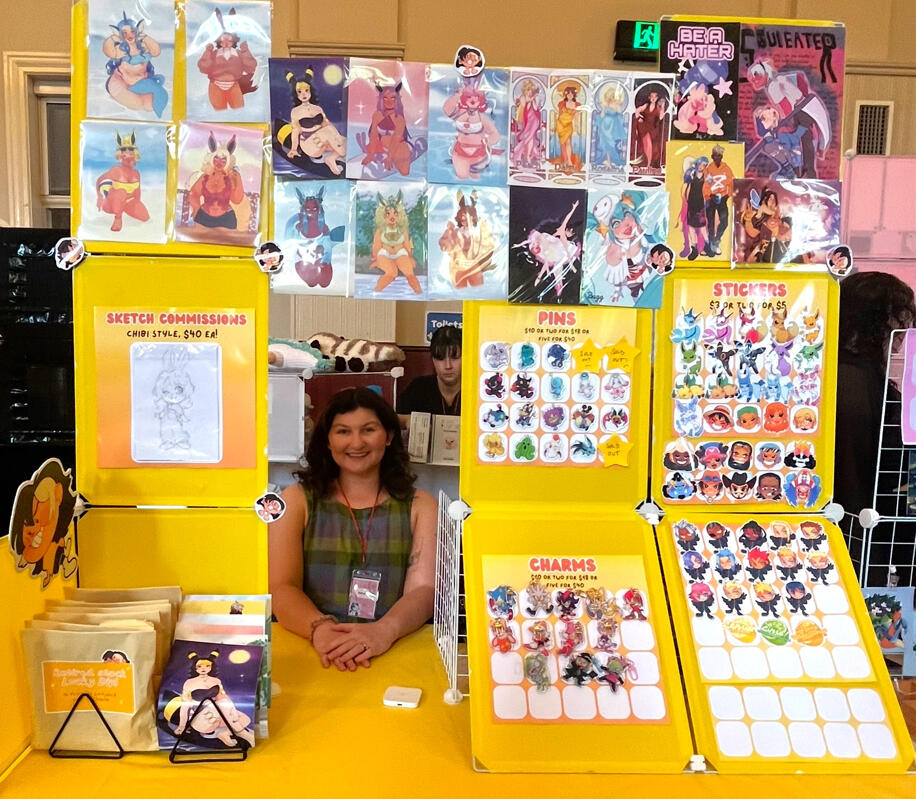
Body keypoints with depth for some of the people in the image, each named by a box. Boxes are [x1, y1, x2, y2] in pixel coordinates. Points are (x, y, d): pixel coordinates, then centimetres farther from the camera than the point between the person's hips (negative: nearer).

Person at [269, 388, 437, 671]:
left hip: (395, 652, 2)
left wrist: (384, 630, -24)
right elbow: (281, 587, -3)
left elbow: (423, 590, -3)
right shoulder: (296, 500, 9)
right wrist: (320, 628, -23)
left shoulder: (420, 507, 9)